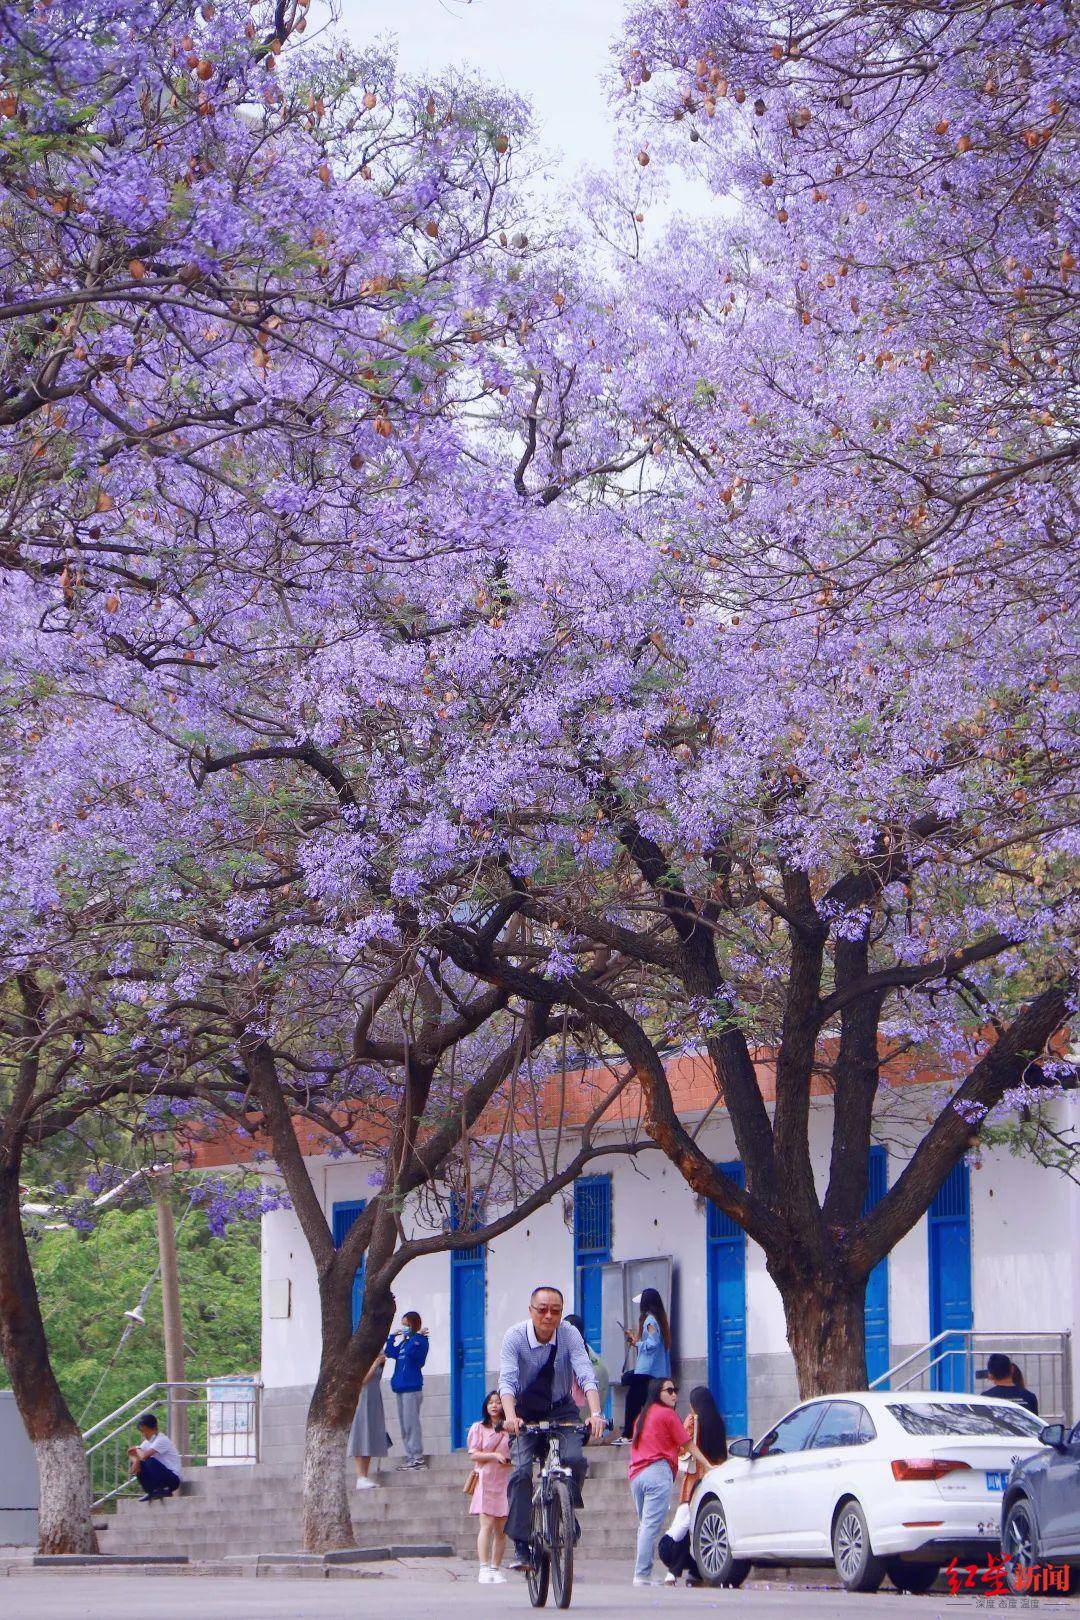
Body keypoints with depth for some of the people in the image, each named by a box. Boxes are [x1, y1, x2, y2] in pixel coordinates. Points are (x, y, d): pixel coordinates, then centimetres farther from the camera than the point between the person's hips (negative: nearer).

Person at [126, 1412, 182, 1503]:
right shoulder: (148, 1441, 11)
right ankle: (150, 1492, -3)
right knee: (138, 1464, -7)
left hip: (173, 1479, -8)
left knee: (150, 1462, -31)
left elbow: (145, 1455, -28)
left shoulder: (162, 1440, -16)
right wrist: (135, 1460, -17)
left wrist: (137, 1450, -8)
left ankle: (164, 1490, -17)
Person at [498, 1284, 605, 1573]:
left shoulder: (570, 1335, -14)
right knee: (521, 1470, -20)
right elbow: (507, 1379, -28)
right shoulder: (515, 1336, -16)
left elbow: (587, 1375, -25)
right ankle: (521, 1546, -18)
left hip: (562, 1411, 1)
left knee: (575, 1460, -24)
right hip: (526, 1413, -1)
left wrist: (595, 1413, -42)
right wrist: (510, 1416, -46)